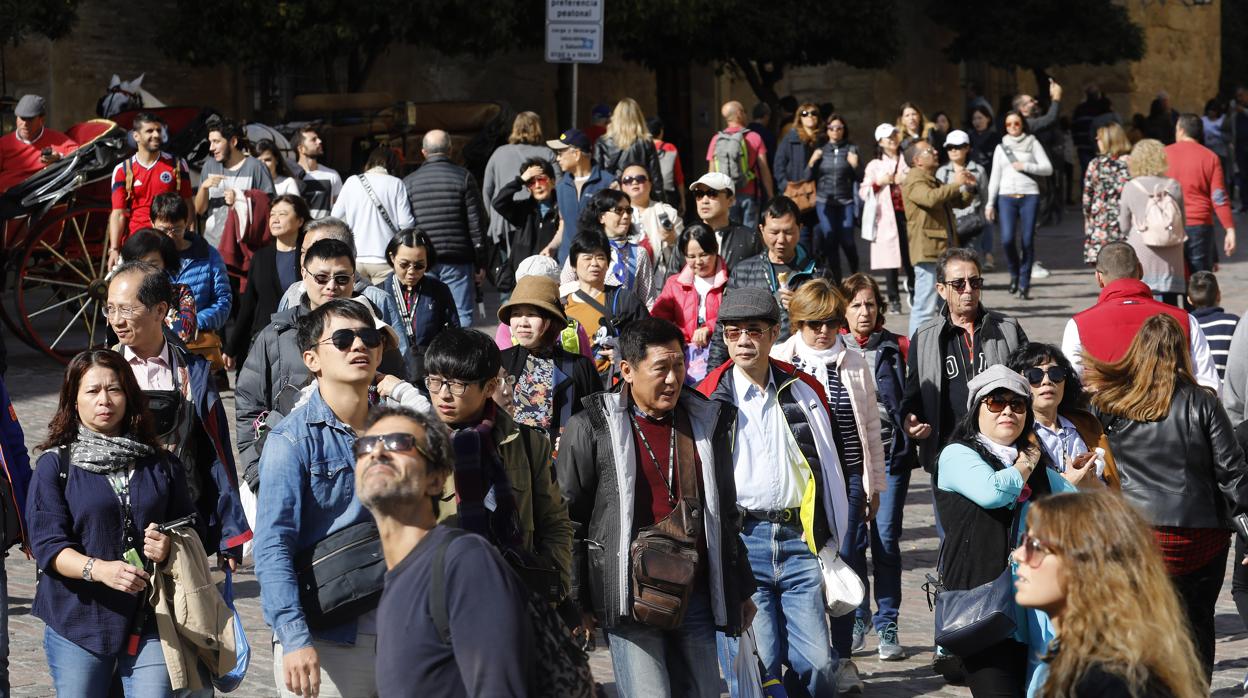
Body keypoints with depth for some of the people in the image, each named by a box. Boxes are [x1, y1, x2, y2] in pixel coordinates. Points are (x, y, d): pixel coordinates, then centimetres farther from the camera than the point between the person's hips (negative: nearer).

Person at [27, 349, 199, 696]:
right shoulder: (56, 465, 1)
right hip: (78, 620, -1)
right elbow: (47, 544, -7)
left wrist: (169, 545, -8)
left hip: (150, 619, 2)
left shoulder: (161, 464, 10)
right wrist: (99, 569, -25)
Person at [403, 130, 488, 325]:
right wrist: (481, 263, 3)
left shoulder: (409, 182, 7)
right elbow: (476, 223, -2)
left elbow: (401, 228, 6)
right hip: (458, 262, -2)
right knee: (462, 316, -1)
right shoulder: (464, 178, 0)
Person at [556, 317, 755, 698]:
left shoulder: (707, 421, 11)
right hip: (629, 599, -4)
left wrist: (740, 590, 18)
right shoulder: (591, 428, -3)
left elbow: (726, 513, 19)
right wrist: (576, 601, -3)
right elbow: (568, 520, -1)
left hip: (697, 595, 5)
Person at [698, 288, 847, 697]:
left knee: (817, 664, -3)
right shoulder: (708, 398, 4)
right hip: (740, 543, -2)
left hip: (801, 540, 2)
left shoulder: (805, 389, 12)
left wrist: (831, 537, 18)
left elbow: (833, 459, 20)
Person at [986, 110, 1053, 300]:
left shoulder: (1032, 143, 9)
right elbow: (995, 177, 16)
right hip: (1006, 197, 1)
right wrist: (990, 203, 9)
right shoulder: (1001, 147, 15)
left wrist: (1025, 166, -9)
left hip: (1029, 195, -1)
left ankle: (1024, 284, 2)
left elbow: (1048, 168, 3)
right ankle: (1014, 273, 12)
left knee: (1027, 240, -6)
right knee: (1007, 239, -14)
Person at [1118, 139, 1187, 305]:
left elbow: (1124, 228, 0)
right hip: (1170, 257, 2)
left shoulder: (1130, 188, -5)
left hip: (1140, 255, -2)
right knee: (1169, 303, 6)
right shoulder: (1174, 187, -1)